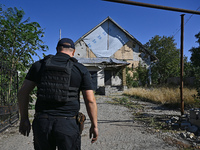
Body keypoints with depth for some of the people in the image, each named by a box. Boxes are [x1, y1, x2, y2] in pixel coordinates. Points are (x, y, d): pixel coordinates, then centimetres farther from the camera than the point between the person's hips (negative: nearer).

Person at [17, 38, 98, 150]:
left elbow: (23, 92, 4)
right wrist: (94, 125, 4)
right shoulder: (81, 70, -1)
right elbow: (90, 100, -5)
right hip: (68, 124, -2)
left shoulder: (39, 65, 5)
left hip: (42, 123, 3)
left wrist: (24, 119, 12)